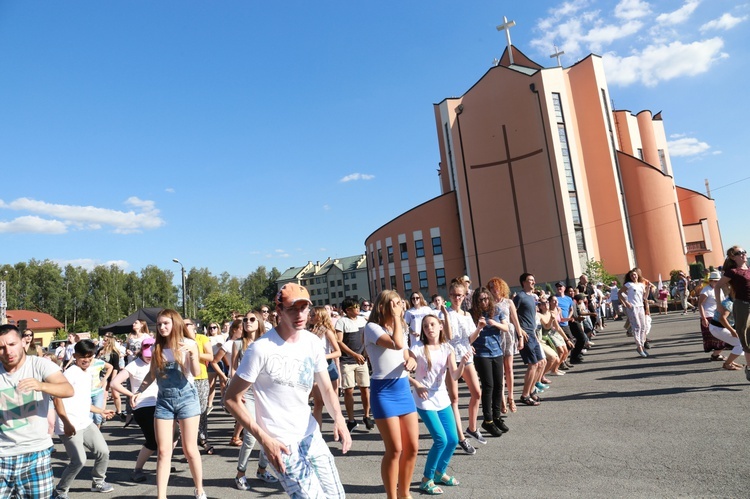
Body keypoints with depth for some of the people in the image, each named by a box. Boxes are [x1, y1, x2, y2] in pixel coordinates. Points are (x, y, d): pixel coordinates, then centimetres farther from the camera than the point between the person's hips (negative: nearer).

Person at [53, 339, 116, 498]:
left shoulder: (89, 374, 14)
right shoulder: (71, 373, -13)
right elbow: (57, 398, -21)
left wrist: (101, 411, 29)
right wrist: (66, 423, -28)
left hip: (86, 423, 8)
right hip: (70, 426, -8)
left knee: (103, 452, 8)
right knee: (79, 460, -13)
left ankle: (97, 482, 30)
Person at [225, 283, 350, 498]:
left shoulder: (313, 342, -1)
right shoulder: (261, 348, -19)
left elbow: (326, 388, 5)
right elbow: (231, 398, -13)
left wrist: (338, 418, -14)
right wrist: (263, 438, -18)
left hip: (311, 435, 6)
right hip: (280, 442, -6)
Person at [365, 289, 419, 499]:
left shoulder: (400, 328, 13)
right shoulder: (372, 327, -12)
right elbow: (397, 344, -26)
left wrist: (411, 361, -7)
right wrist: (396, 317, -16)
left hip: (404, 388, 7)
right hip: (384, 391, -7)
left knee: (412, 446, 10)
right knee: (395, 449, -3)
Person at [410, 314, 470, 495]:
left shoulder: (447, 348, 0)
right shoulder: (418, 348, -12)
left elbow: (455, 376, -7)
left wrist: (462, 364, -24)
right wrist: (416, 384, -24)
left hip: (442, 398, 5)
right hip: (424, 400, -5)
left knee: (453, 440, 7)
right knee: (441, 440, -11)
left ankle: (440, 473, 31)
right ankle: (426, 480, 8)